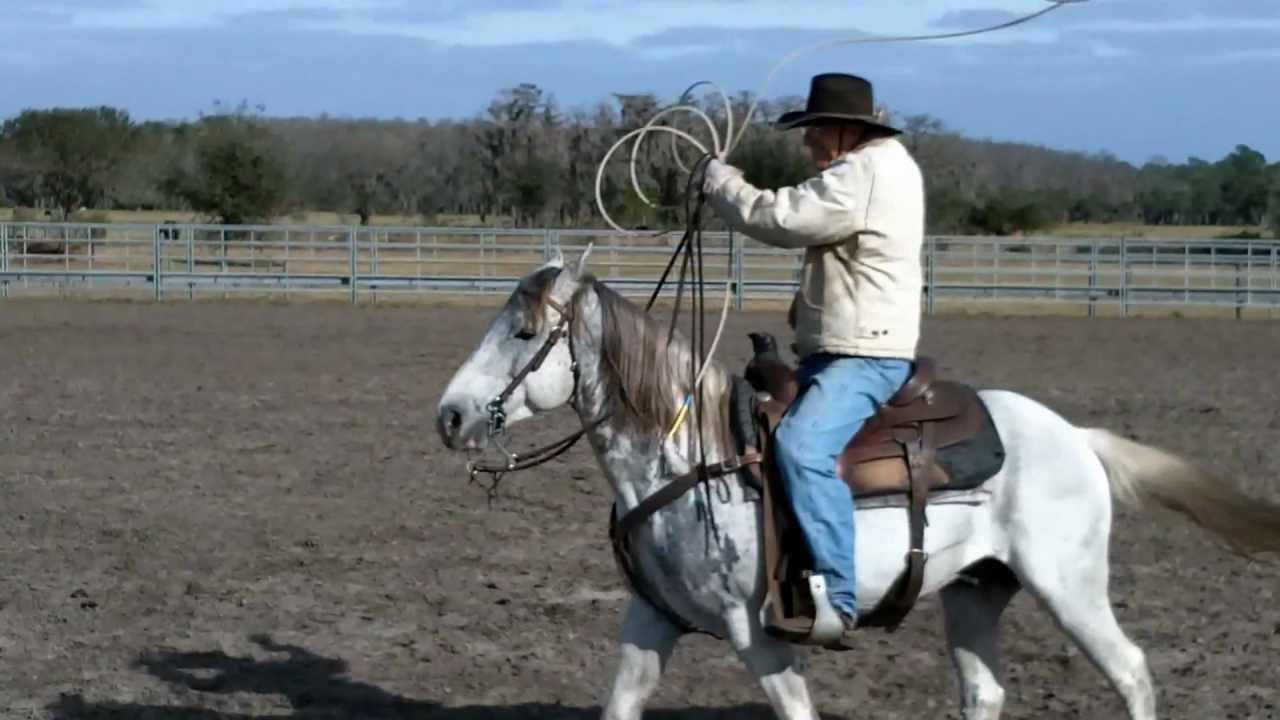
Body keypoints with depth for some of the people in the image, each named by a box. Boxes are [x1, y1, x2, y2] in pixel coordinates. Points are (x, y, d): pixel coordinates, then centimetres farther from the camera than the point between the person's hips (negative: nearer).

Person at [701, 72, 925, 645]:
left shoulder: (864, 175, -16)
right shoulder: (879, 167, 20)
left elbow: (779, 219, -20)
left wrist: (718, 180, -3)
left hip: (867, 356, -12)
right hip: (835, 351, 12)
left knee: (801, 447, -31)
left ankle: (835, 599, -37)